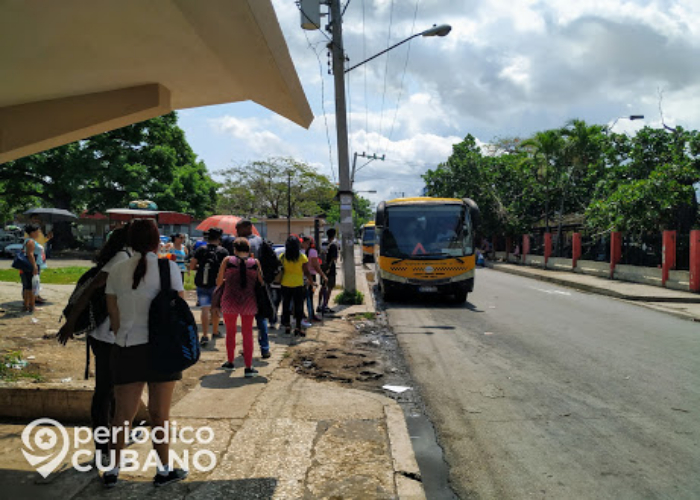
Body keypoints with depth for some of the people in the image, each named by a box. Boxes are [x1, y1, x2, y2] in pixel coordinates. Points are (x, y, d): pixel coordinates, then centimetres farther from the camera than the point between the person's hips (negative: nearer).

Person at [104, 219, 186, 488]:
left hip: (126, 348, 3)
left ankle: (113, 470, 20)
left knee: (123, 413, 12)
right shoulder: (168, 267, -6)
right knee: (159, 414, 8)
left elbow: (114, 317, 6)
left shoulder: (117, 271, 4)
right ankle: (164, 470, 20)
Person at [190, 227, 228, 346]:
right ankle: (215, 332, 29)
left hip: (201, 284, 0)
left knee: (205, 309, -2)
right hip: (216, 284, 0)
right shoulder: (223, 251, -3)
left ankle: (204, 336, -11)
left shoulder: (200, 250, 0)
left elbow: (191, 267, -3)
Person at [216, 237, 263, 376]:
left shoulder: (228, 260, -4)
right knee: (248, 334, 9)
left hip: (230, 301, 0)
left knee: (230, 332, 18)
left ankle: (230, 362, 28)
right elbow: (261, 282, 1)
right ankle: (248, 367, 9)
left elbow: (218, 282, 3)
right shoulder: (255, 263, -3)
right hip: (249, 303, 0)